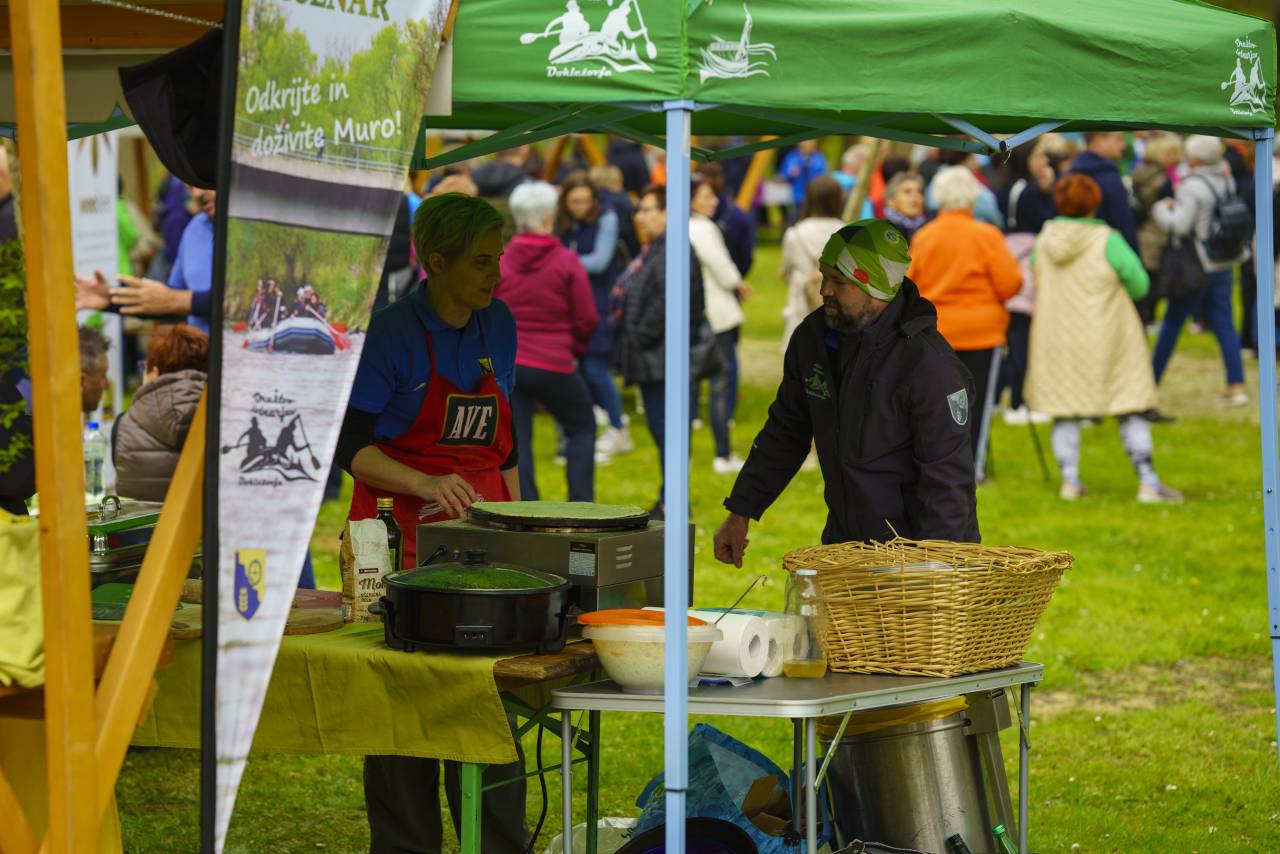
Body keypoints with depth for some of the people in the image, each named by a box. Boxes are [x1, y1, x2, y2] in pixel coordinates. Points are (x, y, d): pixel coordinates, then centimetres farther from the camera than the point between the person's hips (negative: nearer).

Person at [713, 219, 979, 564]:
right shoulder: (812, 337, 0)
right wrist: (740, 513, 12)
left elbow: (947, 478, -21)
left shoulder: (928, 364, -23)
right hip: (844, 542, 7)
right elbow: (785, 431, 14)